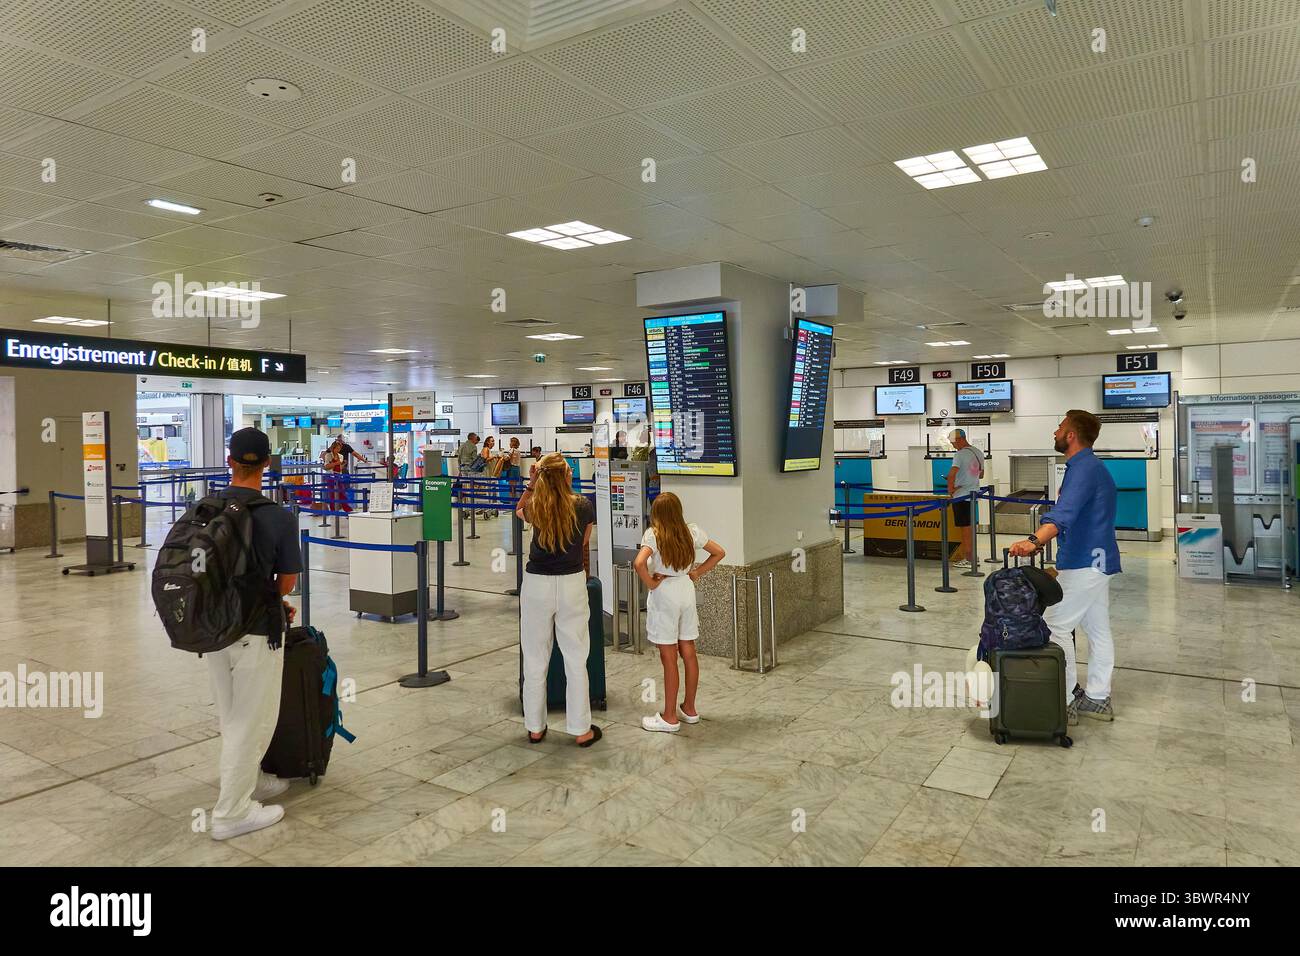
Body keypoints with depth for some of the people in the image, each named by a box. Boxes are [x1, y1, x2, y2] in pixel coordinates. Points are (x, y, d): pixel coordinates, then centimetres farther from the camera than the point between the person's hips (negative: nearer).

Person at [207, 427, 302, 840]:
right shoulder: (280, 517, -16)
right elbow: (287, 582, -7)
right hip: (255, 631, -6)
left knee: (232, 716, 21)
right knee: (252, 721, 7)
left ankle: (251, 780, 37)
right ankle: (232, 812, 14)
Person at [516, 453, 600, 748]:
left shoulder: (535, 507, -5)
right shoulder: (583, 506, -5)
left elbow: (519, 510, 20)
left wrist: (532, 482, 14)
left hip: (537, 585, 1)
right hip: (572, 584, -1)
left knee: (535, 660, 12)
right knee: (576, 660, 7)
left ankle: (535, 728, 22)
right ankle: (582, 729, 15)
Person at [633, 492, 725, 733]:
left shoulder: (653, 535, -14)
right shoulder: (692, 532, 2)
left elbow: (639, 563, -30)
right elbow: (719, 552, 9)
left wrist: (650, 583, -14)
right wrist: (697, 572, 9)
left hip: (663, 596, -5)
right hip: (686, 591, 6)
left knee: (669, 658, 1)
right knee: (689, 652, 14)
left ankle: (669, 717, 10)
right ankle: (689, 709, 26)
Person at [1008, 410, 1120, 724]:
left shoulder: (1084, 468, -18)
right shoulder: (1091, 466, 15)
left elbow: (1065, 512, -36)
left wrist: (1035, 541, -49)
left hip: (1084, 564, -11)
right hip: (1098, 560, 11)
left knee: (1056, 627, -5)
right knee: (1098, 630, 13)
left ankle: (1065, 701, -1)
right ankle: (1097, 699, 22)